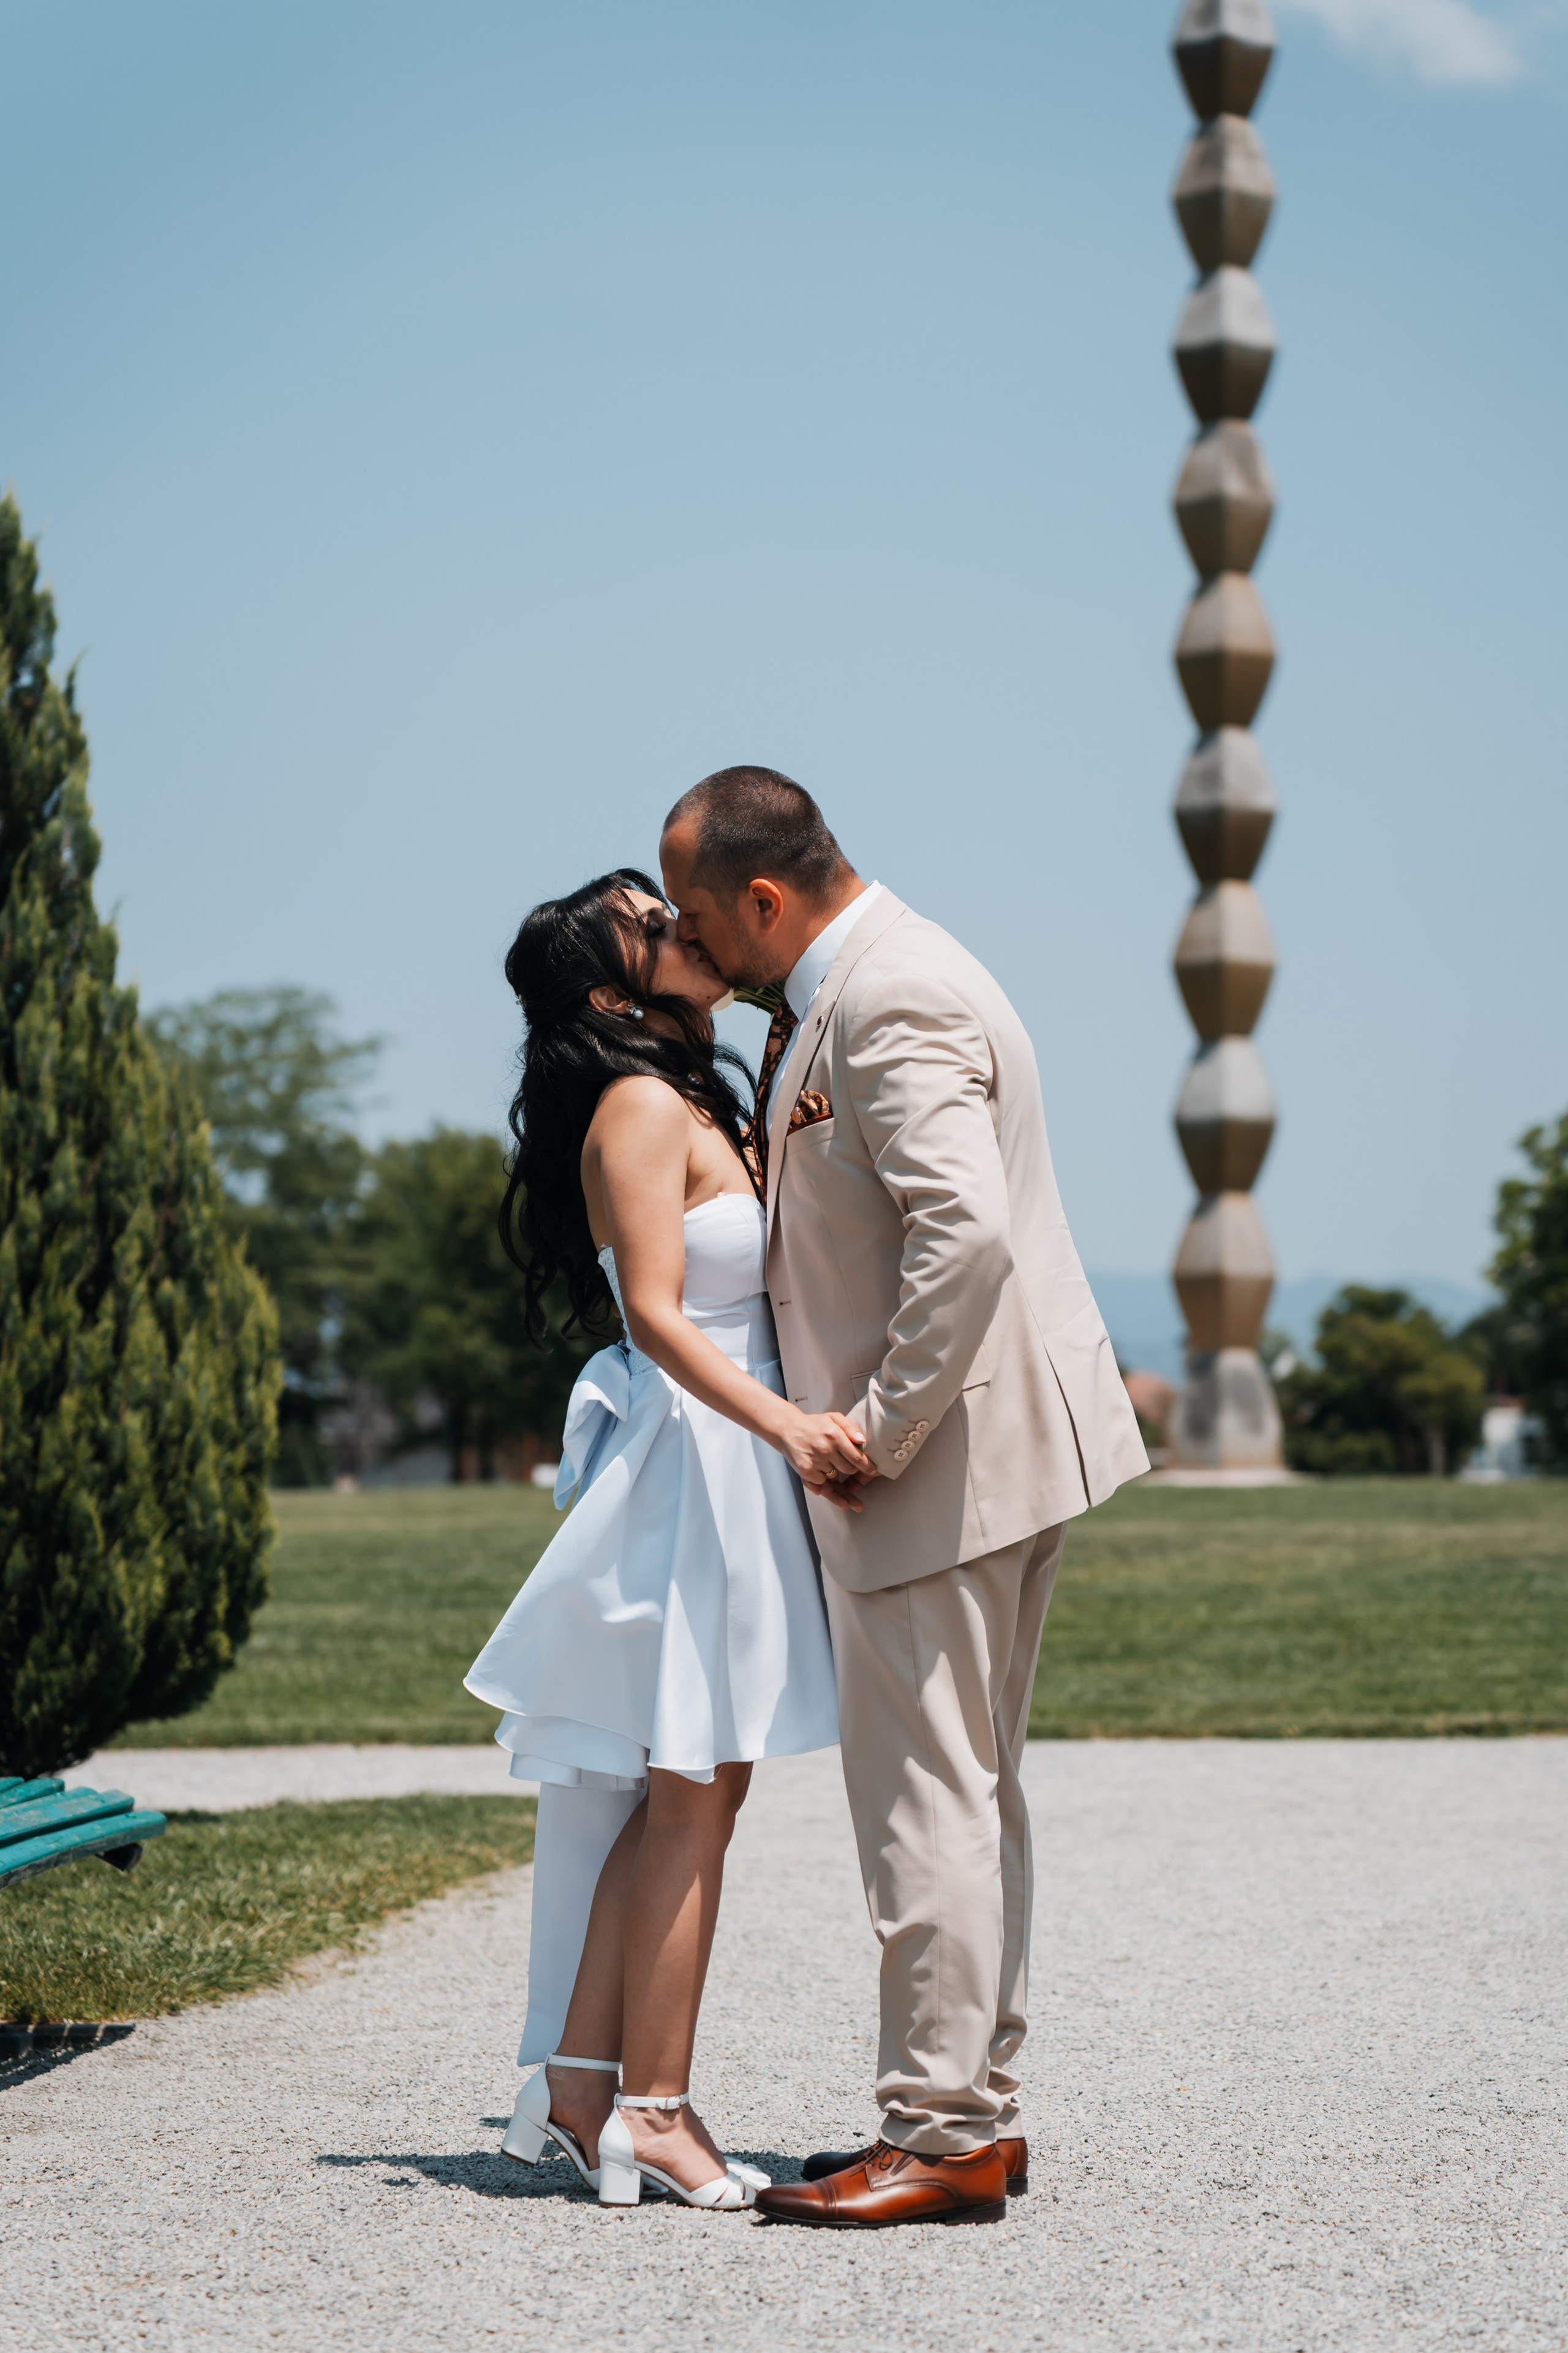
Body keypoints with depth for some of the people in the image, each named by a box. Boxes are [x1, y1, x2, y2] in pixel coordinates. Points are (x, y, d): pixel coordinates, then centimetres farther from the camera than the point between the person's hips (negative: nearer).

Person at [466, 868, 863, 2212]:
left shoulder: (694, 1105, 17)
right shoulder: (641, 1108, -12)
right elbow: (656, 1312, -20)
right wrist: (789, 1429, -31)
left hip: (731, 1468, 10)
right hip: (695, 1462, -10)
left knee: (664, 1796, 10)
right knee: (693, 1797, -5)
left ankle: (581, 2087, 15)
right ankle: (652, 2110, 1)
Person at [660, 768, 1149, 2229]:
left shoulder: (890, 1000, -19)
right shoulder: (848, 988, 15)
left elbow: (964, 1234, -28)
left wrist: (877, 1431, -22)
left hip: (943, 1453, -11)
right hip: (984, 1449, 11)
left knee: (927, 1801, -6)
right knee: (968, 1791, 15)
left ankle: (942, 2141, -1)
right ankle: (979, 2108, 23)